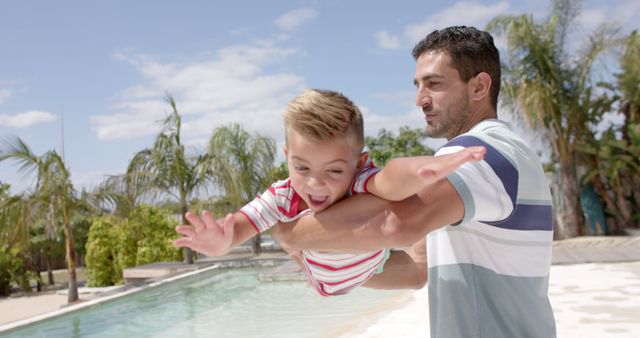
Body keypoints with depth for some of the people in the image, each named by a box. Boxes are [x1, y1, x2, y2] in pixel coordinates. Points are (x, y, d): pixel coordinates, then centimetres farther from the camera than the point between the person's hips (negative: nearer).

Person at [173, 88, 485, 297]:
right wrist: (219, 242, -69)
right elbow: (238, 226, -43)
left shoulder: (361, 187, -48)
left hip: (381, 273, -3)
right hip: (327, 288, 3)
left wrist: (428, 168, -95)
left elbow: (392, 180, -71)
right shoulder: (282, 198, -35)